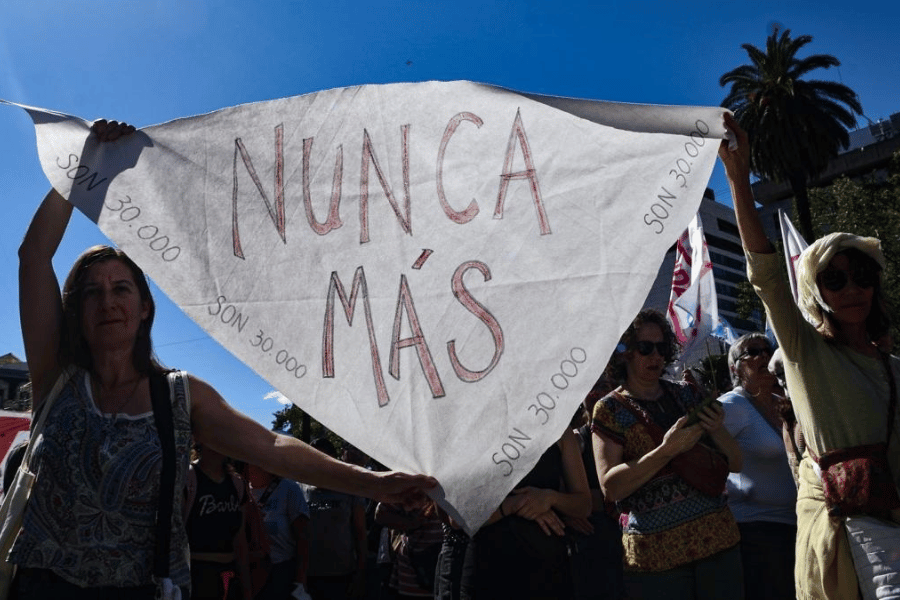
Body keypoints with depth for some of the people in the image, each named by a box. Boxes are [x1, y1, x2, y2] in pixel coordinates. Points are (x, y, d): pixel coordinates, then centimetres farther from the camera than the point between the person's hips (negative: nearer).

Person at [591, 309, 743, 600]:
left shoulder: (686, 393, 10)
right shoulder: (610, 409, -2)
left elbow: (735, 464, 12)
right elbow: (610, 487, -13)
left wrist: (717, 431, -9)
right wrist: (666, 451, -21)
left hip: (718, 539, 4)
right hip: (655, 552, -4)